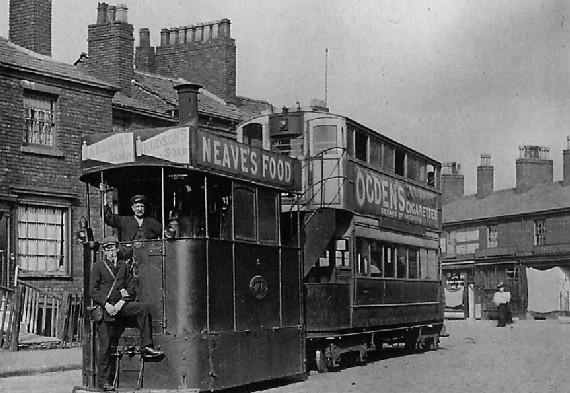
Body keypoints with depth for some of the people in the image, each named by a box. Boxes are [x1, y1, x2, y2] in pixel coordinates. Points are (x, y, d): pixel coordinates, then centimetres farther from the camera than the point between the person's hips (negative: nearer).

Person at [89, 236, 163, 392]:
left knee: (143, 307, -22)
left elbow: (131, 288, 10)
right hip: (104, 308, -3)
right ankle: (104, 380, 3)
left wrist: (122, 302, -8)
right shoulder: (98, 266, 3)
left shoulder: (123, 265, 13)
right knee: (106, 346, -4)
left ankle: (146, 347, -21)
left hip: (121, 306, 3)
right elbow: (93, 291, -2)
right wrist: (106, 305, -15)